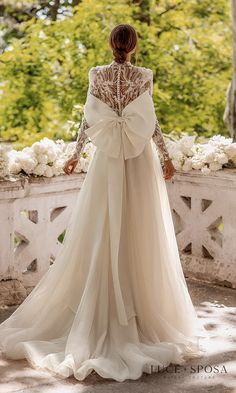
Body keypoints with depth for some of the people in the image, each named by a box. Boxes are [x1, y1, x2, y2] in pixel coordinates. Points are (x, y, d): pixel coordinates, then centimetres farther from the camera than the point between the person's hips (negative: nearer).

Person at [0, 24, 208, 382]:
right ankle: (145, 310, 8)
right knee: (141, 237, 3)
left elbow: (88, 118, 1)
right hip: (140, 160, -1)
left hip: (108, 158, 2)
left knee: (101, 236, 6)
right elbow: (151, 120, -6)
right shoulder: (143, 76, -4)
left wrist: (76, 154, 11)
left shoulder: (98, 74, 0)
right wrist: (165, 156, 3)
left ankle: (99, 311, 10)